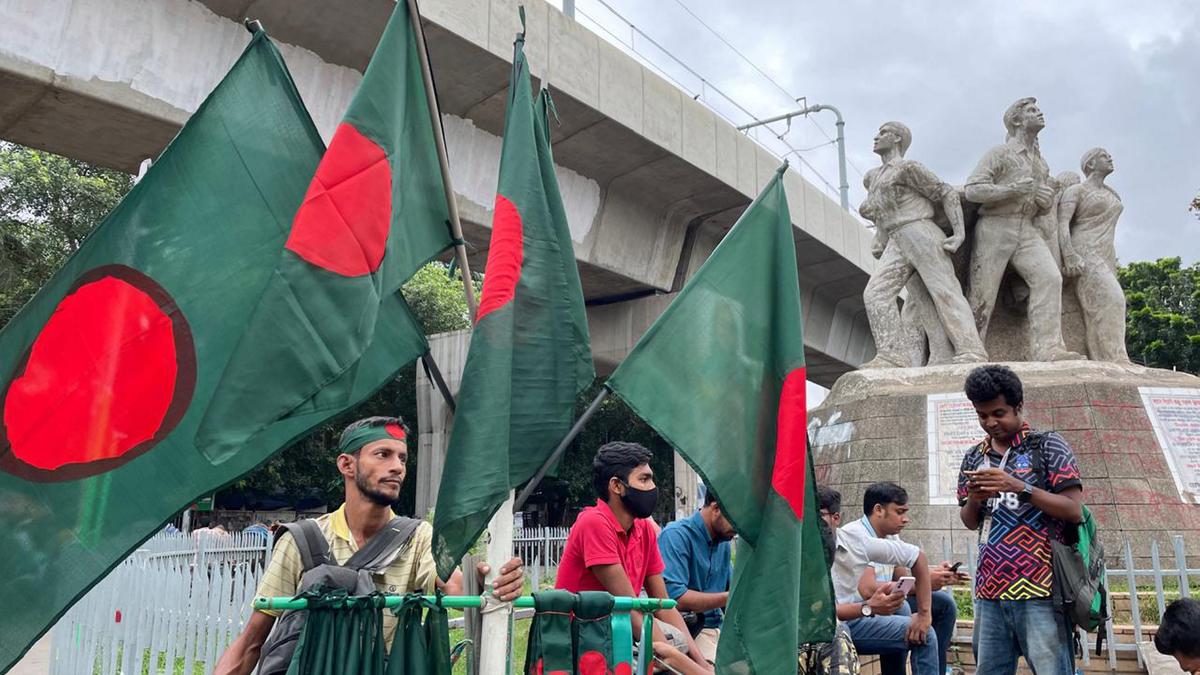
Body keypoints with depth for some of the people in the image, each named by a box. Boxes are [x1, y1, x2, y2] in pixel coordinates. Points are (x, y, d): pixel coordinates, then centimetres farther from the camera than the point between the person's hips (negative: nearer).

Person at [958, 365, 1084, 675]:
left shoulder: (1047, 446, -1)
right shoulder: (974, 458, 13)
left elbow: (1074, 510, -7)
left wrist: (1019, 487, -17)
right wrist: (973, 499, -4)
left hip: (1038, 588, -5)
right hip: (990, 590, 5)